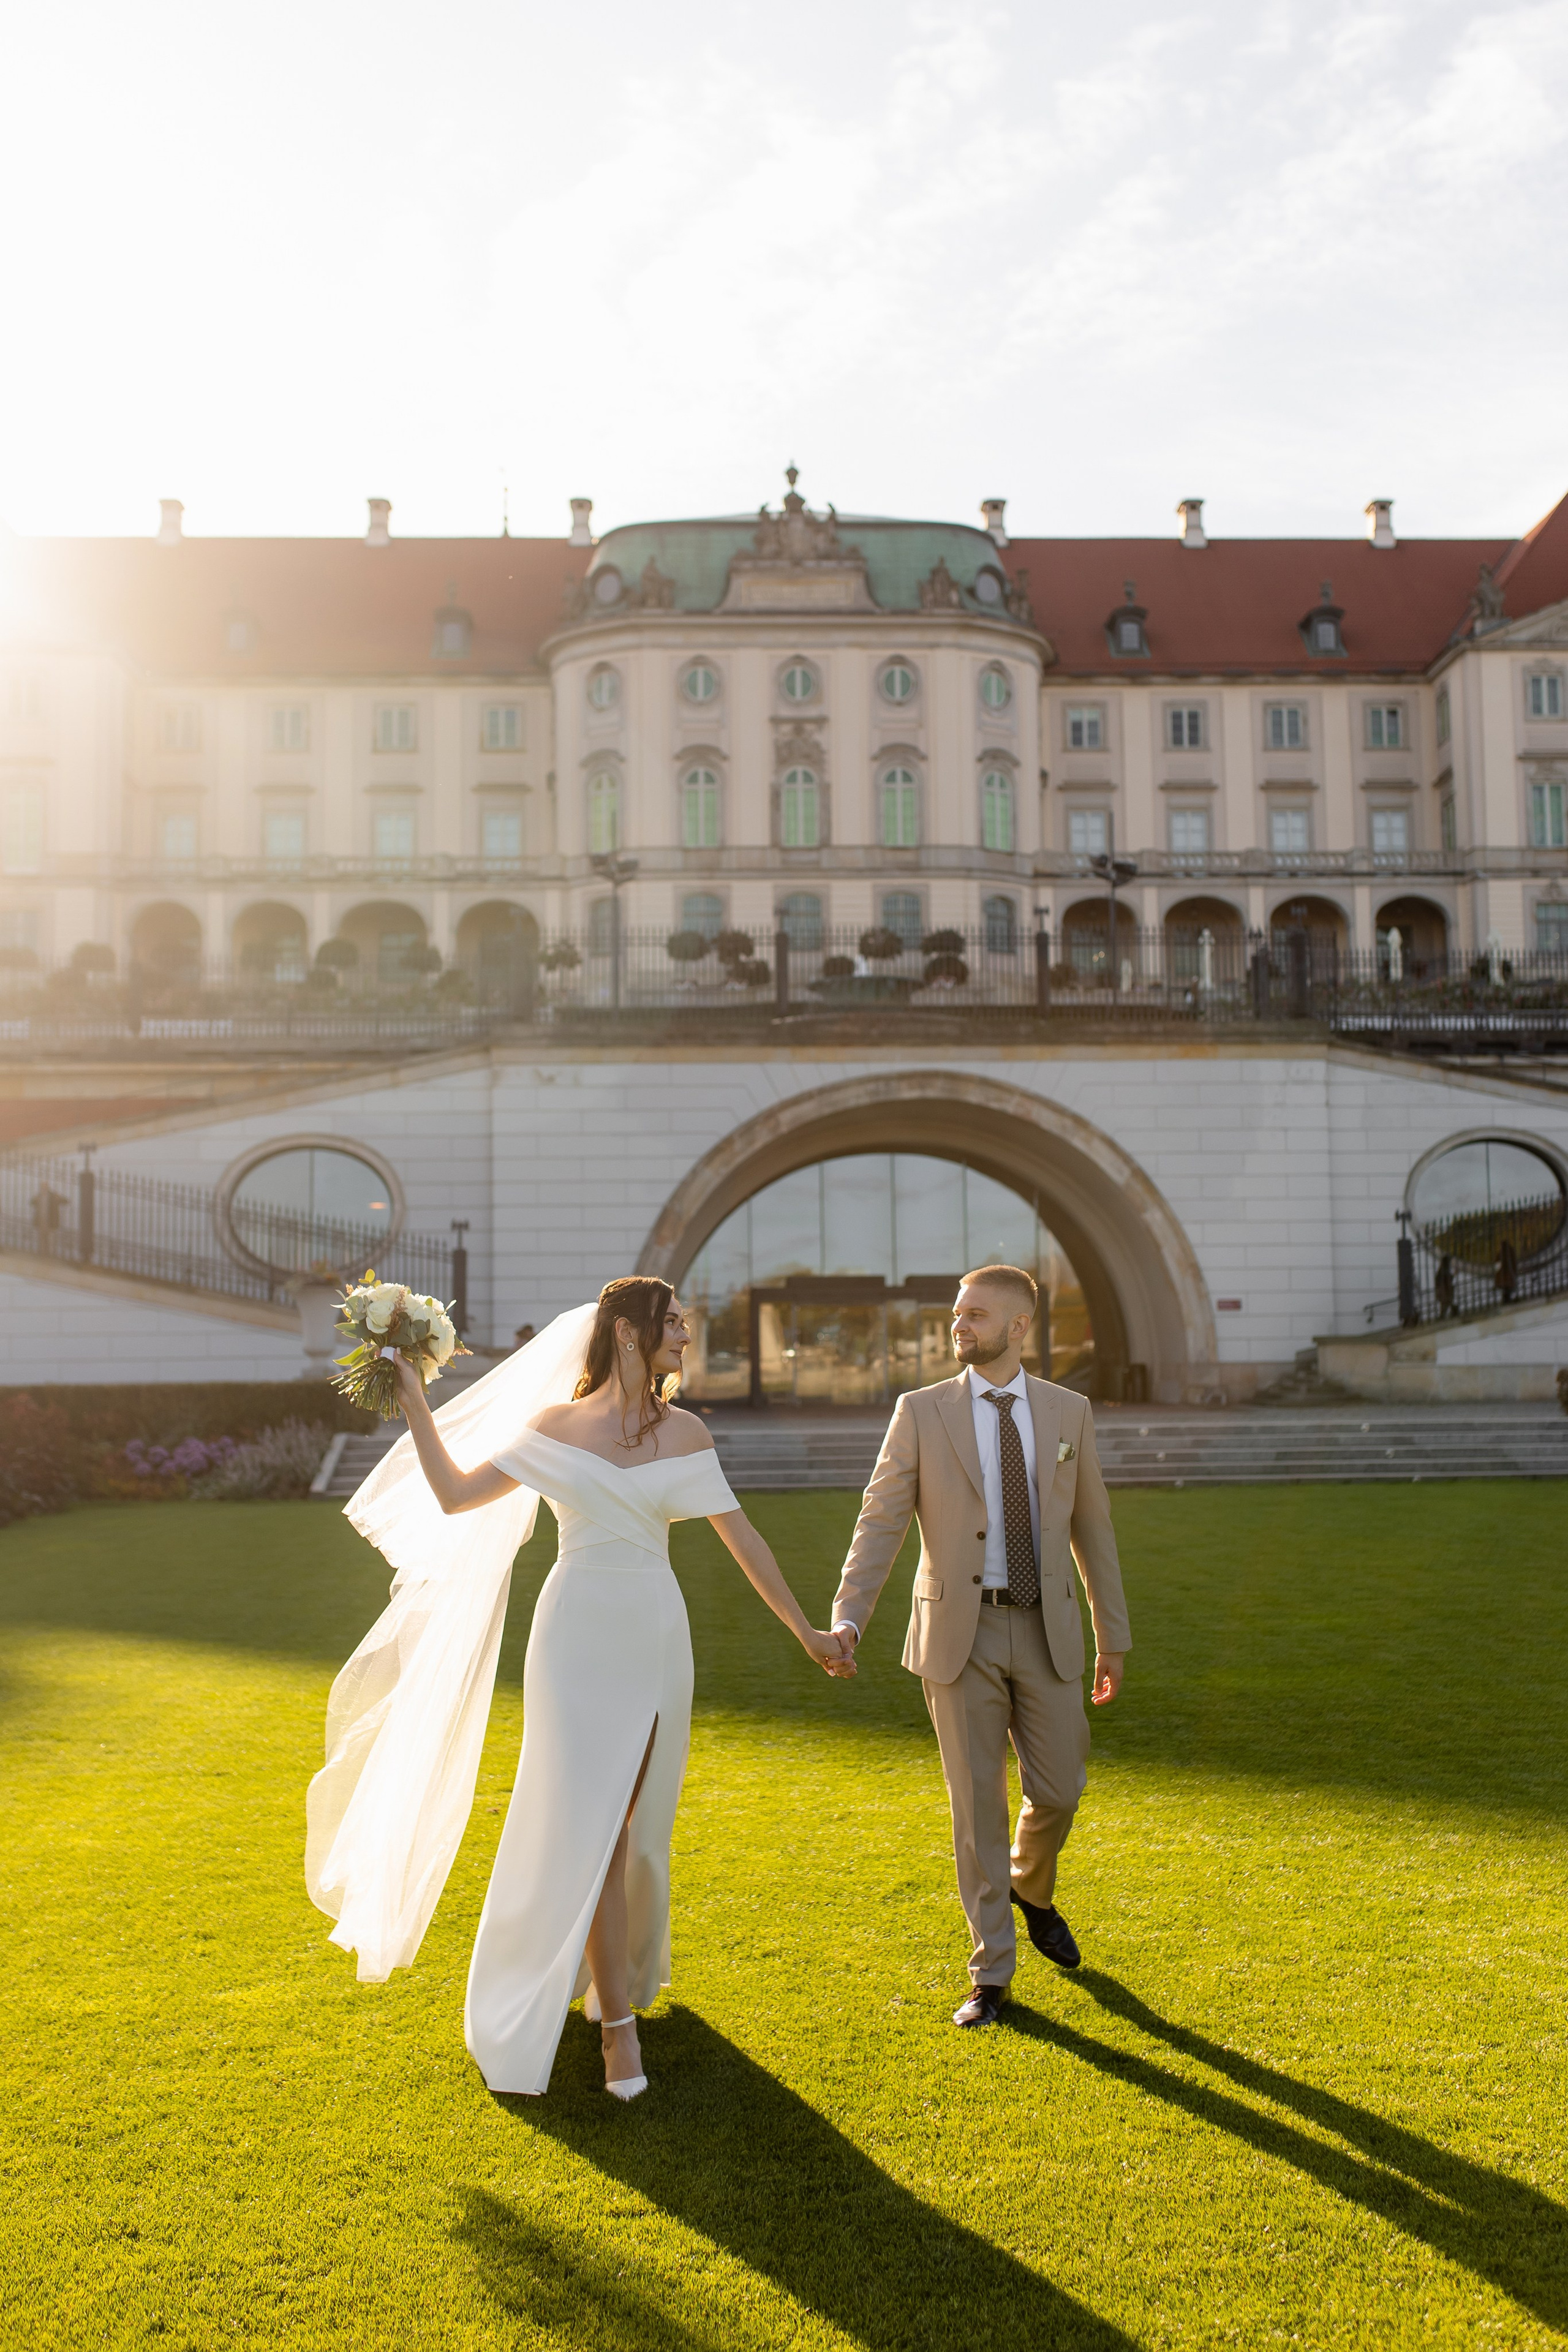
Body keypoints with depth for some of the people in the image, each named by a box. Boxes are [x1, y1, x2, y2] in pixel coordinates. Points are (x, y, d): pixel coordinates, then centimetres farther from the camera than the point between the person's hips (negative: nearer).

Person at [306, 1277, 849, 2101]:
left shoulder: (684, 1432, 4)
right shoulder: (557, 1423, 0)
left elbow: (741, 1537, 6)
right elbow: (456, 1492, 2)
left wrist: (806, 1632, 8)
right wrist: (413, 1400, -1)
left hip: (655, 1636, 2)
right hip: (577, 1633, -2)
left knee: (633, 1817, 10)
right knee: (590, 1819, -4)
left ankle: (627, 1964, 37)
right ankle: (619, 2022, 5)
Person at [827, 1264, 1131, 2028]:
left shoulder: (1068, 1411, 4)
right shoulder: (921, 1411, -3)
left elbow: (1091, 1527, 9)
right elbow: (879, 1523, -7)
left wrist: (1113, 1638, 11)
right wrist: (847, 1619, -20)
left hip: (1046, 1631, 2)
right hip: (960, 1632, -2)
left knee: (1058, 1791, 6)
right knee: (977, 1805, 3)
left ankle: (1031, 1889, 41)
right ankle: (991, 1977, 17)